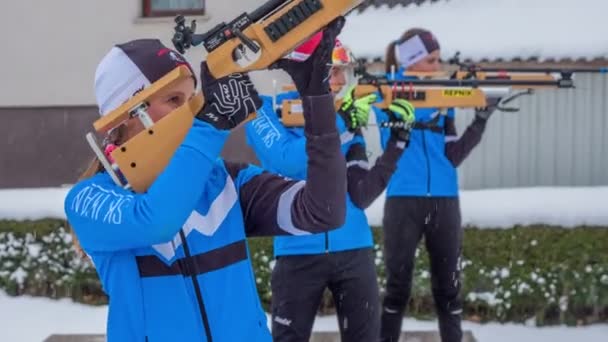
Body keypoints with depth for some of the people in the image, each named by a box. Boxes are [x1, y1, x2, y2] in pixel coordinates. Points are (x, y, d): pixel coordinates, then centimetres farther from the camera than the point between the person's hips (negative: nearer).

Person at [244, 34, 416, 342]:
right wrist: (341, 123, -22)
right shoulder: (267, 111, -2)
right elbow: (287, 161, -22)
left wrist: (398, 139, -11)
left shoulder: (347, 116, 6)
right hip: (299, 252, -3)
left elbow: (361, 195, -2)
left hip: (354, 250, 3)